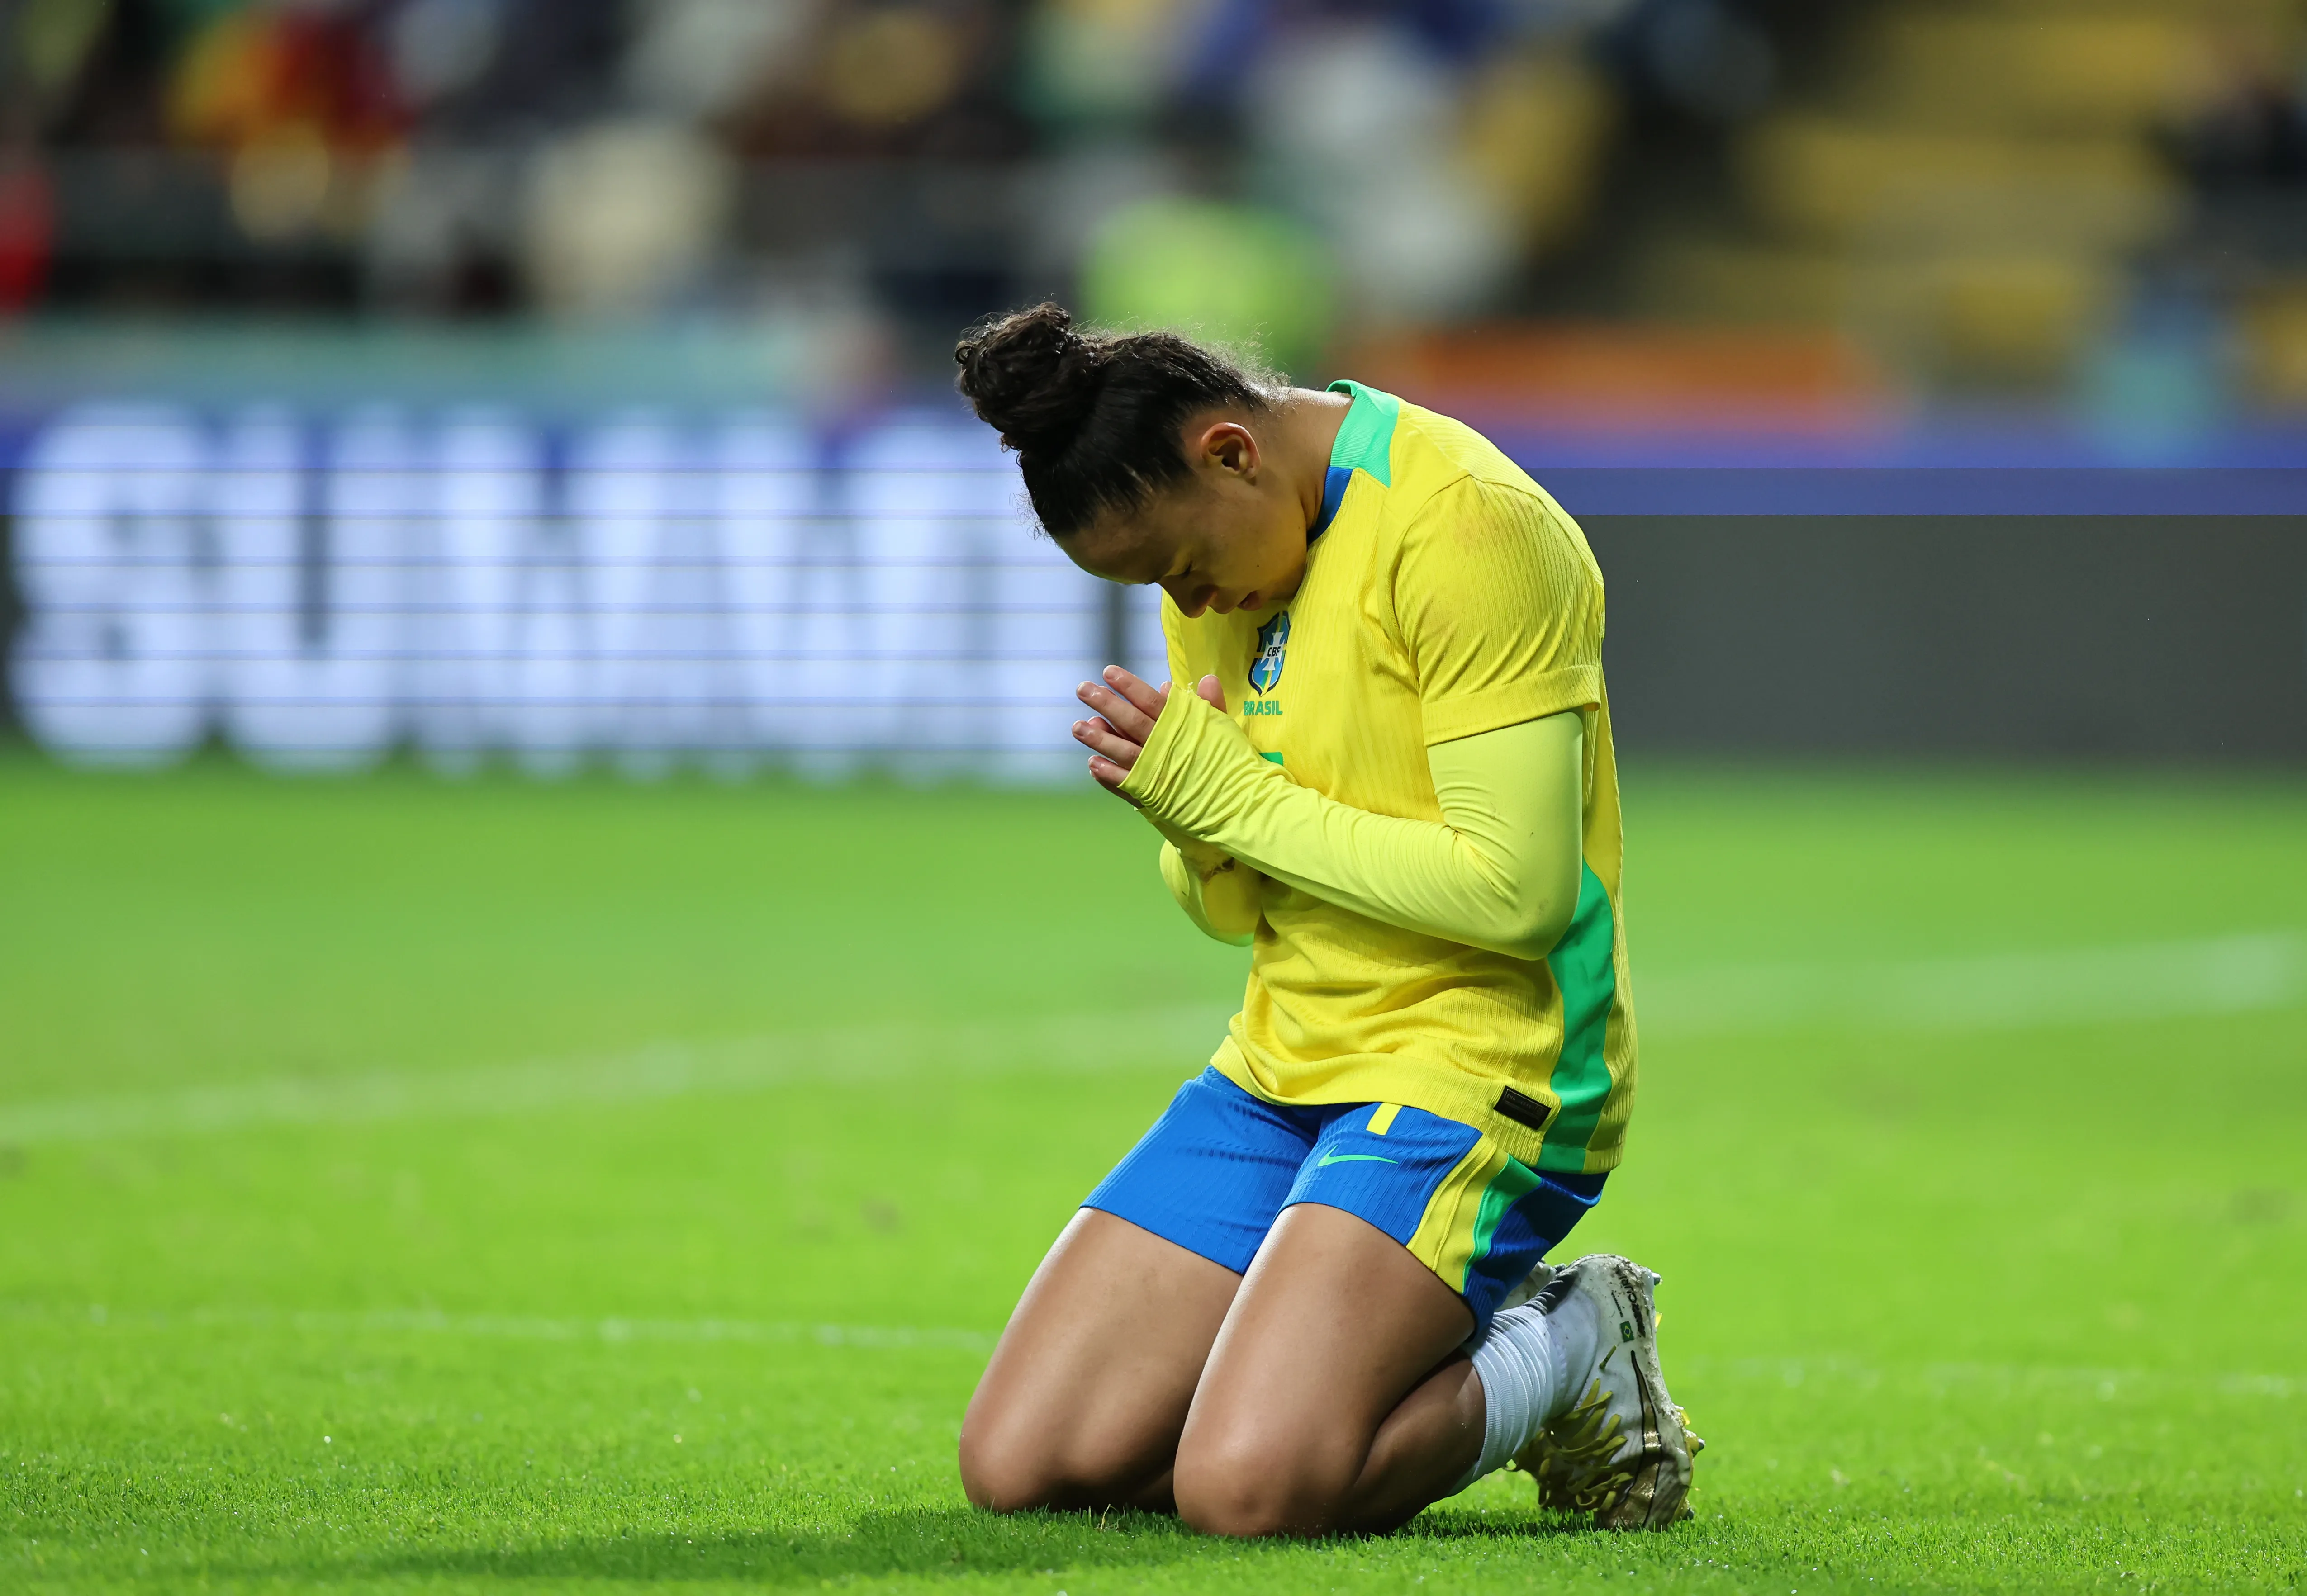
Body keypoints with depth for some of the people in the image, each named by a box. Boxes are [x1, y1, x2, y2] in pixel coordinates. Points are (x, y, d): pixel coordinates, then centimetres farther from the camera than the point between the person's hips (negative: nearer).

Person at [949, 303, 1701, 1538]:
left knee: (1247, 1486, -27)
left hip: (1475, 1066, -9)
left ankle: (1560, 1358, 1)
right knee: (1019, 1468, -2)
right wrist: (1189, 828, -8)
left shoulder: (1460, 529, -16)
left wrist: (1229, 798, -17)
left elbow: (1516, 891, -22)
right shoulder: (1219, 551, 11)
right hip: (1283, 1067, 9)